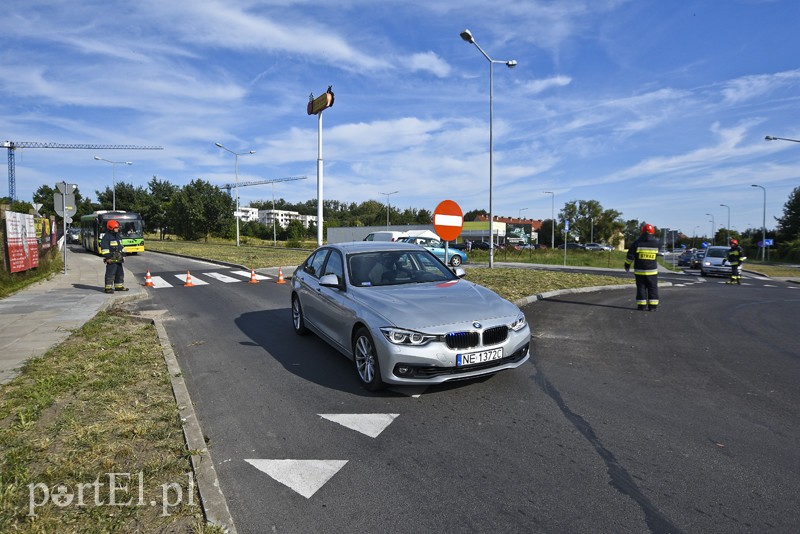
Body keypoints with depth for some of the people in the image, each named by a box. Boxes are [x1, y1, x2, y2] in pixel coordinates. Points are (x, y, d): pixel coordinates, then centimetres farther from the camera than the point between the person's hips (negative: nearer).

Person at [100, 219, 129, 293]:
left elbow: (121, 246, 25)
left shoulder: (118, 236, 17)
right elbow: (104, 248, -16)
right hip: (111, 259, -9)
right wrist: (107, 257, -20)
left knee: (120, 273, 13)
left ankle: (119, 286, 23)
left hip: (119, 259, 9)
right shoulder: (106, 237, -11)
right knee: (110, 273, -8)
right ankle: (108, 287, -4)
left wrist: (123, 254, 19)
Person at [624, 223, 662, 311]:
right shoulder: (656, 243, -3)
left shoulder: (637, 243, -8)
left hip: (639, 271, -1)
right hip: (652, 271, 1)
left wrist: (627, 265, 7)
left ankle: (642, 305, 5)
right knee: (653, 288, 9)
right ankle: (653, 305, 9)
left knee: (641, 287, 6)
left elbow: (630, 256, -5)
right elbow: (660, 246, 23)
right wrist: (655, 239, 38)